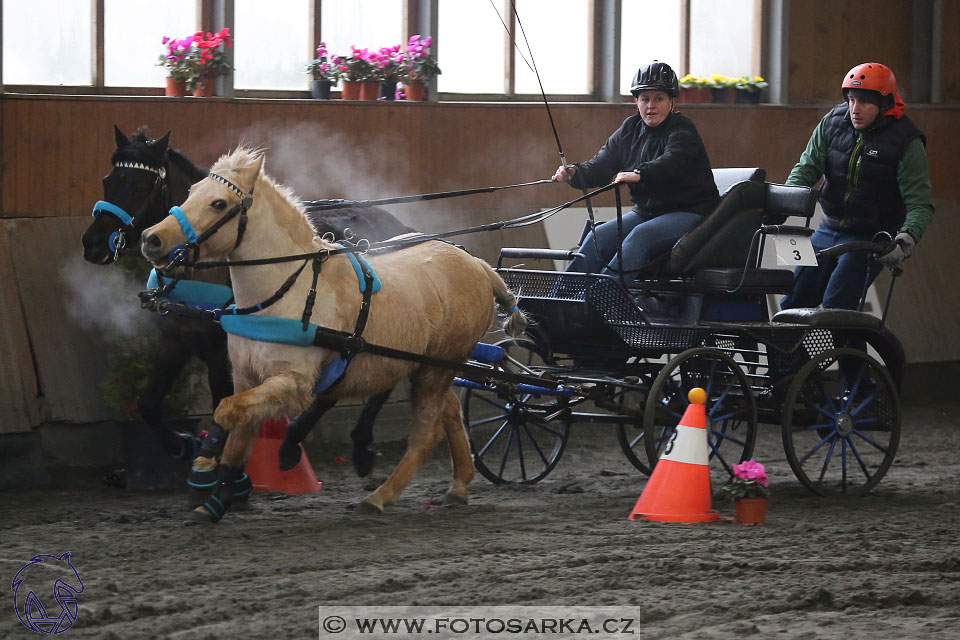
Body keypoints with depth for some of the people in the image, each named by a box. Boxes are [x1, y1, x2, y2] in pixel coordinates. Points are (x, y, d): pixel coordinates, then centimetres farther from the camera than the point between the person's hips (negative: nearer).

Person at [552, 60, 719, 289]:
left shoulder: (682, 131, -12)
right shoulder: (631, 129, 8)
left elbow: (671, 163, -33)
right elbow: (602, 164, 1)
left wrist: (639, 175, -53)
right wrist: (574, 173, -21)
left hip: (689, 213, -7)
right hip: (646, 210, 7)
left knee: (640, 236, -32)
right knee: (598, 237, -14)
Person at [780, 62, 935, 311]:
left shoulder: (905, 141, -14)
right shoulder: (833, 122, -1)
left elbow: (920, 203, -16)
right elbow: (807, 167, -2)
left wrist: (906, 240, -34)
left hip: (871, 240, -5)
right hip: (827, 231, 5)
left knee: (835, 309, -19)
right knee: (793, 304, 8)